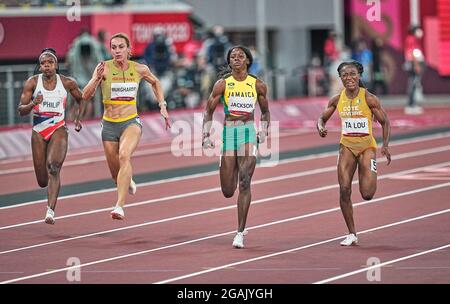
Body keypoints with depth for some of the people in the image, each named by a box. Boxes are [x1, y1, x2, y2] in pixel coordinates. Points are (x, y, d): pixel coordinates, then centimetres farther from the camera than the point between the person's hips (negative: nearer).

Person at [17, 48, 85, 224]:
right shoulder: (32, 82, -3)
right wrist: (32, 104, -23)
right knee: (42, 181, 5)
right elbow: (21, 110, -3)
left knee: (53, 167, -27)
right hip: (39, 132, 2)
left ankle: (51, 211, -34)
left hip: (59, 130, -2)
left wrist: (79, 119, 5)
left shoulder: (67, 83, -2)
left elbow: (81, 99, 18)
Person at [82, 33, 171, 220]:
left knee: (124, 156, -31)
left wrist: (162, 105, 13)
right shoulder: (104, 68, -8)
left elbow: (155, 82, 21)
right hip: (109, 125, 1)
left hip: (131, 122, -1)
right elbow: (86, 96, -15)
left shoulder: (139, 69, -1)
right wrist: (96, 78, -31)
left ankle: (119, 206, -39)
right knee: (116, 174, 11)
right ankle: (128, 182, 51)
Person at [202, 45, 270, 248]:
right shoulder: (222, 84, 1)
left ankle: (240, 233, -12)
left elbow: (265, 112, 18)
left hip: (248, 133, -1)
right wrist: (206, 135, -5)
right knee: (227, 191, 1)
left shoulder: (258, 85, 5)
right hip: (228, 133, 1)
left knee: (245, 182, -15)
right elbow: (208, 110, 6)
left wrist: (264, 131, 1)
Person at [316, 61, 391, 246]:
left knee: (367, 195, -11)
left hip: (367, 147, -3)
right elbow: (322, 118, 9)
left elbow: (385, 122, -4)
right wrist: (320, 128, -14)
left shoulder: (369, 99, -12)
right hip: (347, 147, 3)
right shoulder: (337, 100, -3)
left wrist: (385, 145, -16)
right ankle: (351, 234, 5)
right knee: (344, 190, -7)